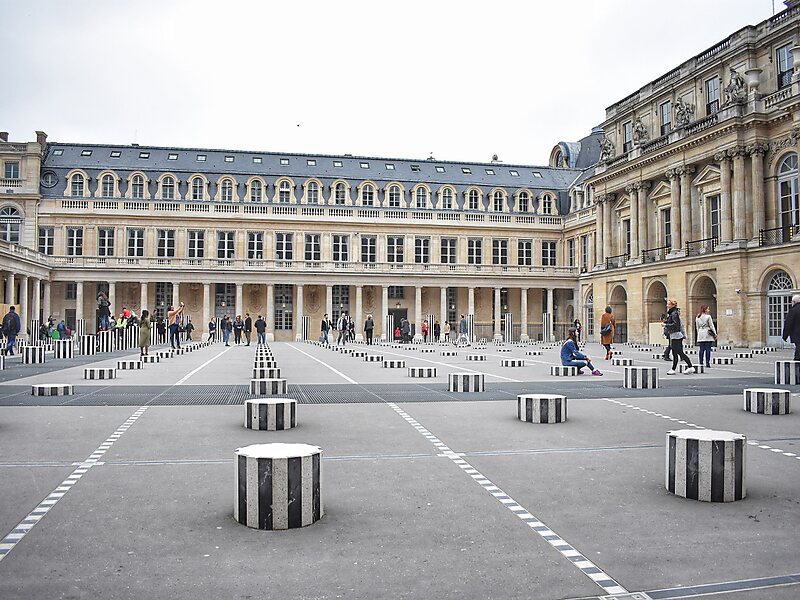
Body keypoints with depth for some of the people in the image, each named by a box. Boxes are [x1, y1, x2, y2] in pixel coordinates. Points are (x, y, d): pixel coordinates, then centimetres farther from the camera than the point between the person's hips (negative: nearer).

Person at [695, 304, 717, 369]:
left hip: (700, 335, 5)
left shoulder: (697, 317, 9)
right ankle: (707, 363, -4)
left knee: (701, 349, 7)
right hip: (708, 334, -5)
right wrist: (715, 334, 1)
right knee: (708, 349, -3)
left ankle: (700, 363, 5)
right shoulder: (708, 316, -7)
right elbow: (711, 326, -5)